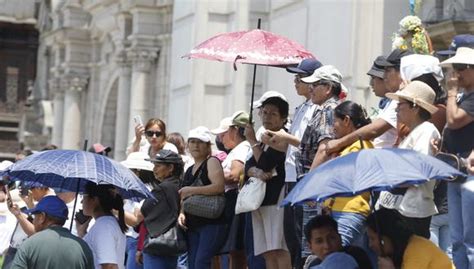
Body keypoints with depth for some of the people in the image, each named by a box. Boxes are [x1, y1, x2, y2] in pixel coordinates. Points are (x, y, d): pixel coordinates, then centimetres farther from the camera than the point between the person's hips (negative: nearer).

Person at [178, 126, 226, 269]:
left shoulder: (212, 162, -2)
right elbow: (184, 199, 26)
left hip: (212, 224, -8)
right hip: (192, 226, 8)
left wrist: (191, 191, -13)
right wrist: (181, 213, 4)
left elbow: (219, 186, -18)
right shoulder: (189, 170, 21)